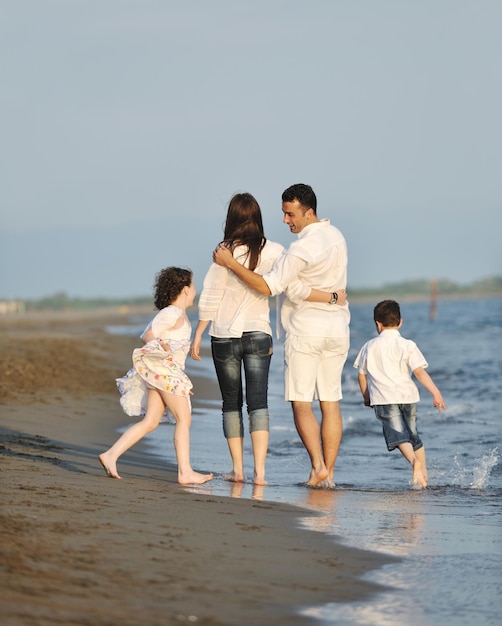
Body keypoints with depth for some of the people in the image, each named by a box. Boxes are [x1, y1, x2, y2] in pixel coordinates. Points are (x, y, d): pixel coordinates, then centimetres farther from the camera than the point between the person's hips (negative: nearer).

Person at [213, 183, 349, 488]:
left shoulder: (302, 248, -17)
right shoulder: (336, 236, 8)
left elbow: (268, 287, -18)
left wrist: (230, 262, -15)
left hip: (306, 330, -7)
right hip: (337, 329, 7)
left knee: (301, 403, -3)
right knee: (330, 402, 6)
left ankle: (317, 466, -16)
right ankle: (329, 472, 5)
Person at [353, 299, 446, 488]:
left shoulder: (369, 346, 8)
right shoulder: (407, 345, 3)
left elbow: (361, 375, 14)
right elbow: (419, 371, -8)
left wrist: (366, 396, 30)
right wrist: (436, 393, -11)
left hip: (383, 398, -2)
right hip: (407, 396, 2)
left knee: (398, 436, -14)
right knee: (414, 436, 18)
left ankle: (414, 460, -41)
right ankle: (424, 474, 21)